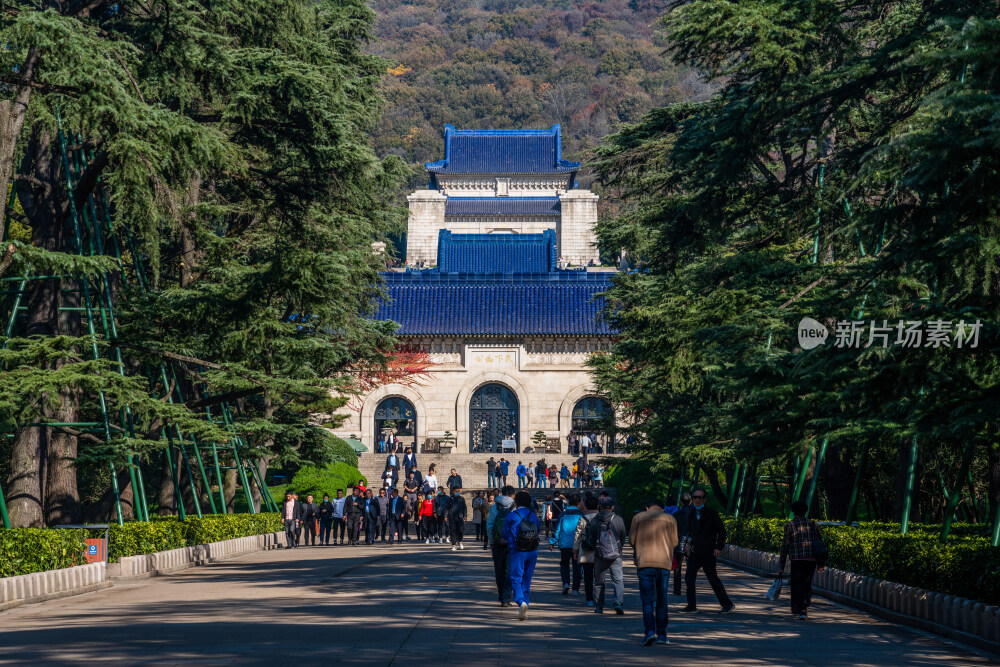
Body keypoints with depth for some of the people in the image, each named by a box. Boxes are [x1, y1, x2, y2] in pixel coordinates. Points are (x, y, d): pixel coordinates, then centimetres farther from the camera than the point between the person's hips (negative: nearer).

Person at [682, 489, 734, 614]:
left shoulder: (711, 513, -6)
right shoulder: (691, 514, 10)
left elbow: (722, 531, -4)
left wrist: (719, 547, -11)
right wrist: (690, 544, 7)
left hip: (708, 552, -6)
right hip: (695, 552, 6)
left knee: (713, 578, -1)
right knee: (689, 577, -2)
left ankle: (727, 604, 12)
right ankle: (691, 606, 6)